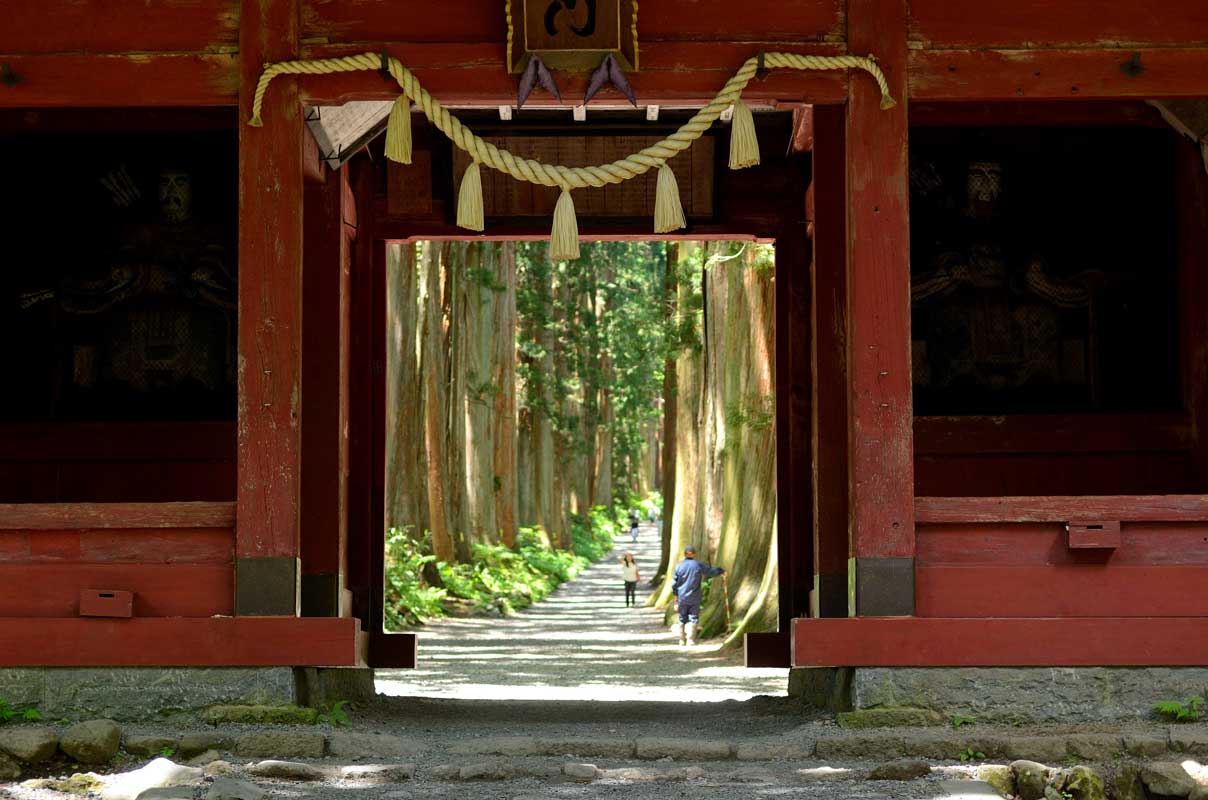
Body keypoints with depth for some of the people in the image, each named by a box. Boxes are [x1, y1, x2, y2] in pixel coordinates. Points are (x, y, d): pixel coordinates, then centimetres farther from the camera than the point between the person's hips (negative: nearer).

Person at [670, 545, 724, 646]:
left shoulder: (679, 566, -2)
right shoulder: (699, 566, -4)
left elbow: (674, 583, 2)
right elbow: (712, 571, 7)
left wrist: (676, 595, 16)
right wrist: (721, 570, 27)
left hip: (682, 597, 1)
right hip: (694, 598, -1)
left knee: (682, 619, 11)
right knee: (693, 618, 2)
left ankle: (682, 640, 14)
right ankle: (690, 640, -6)